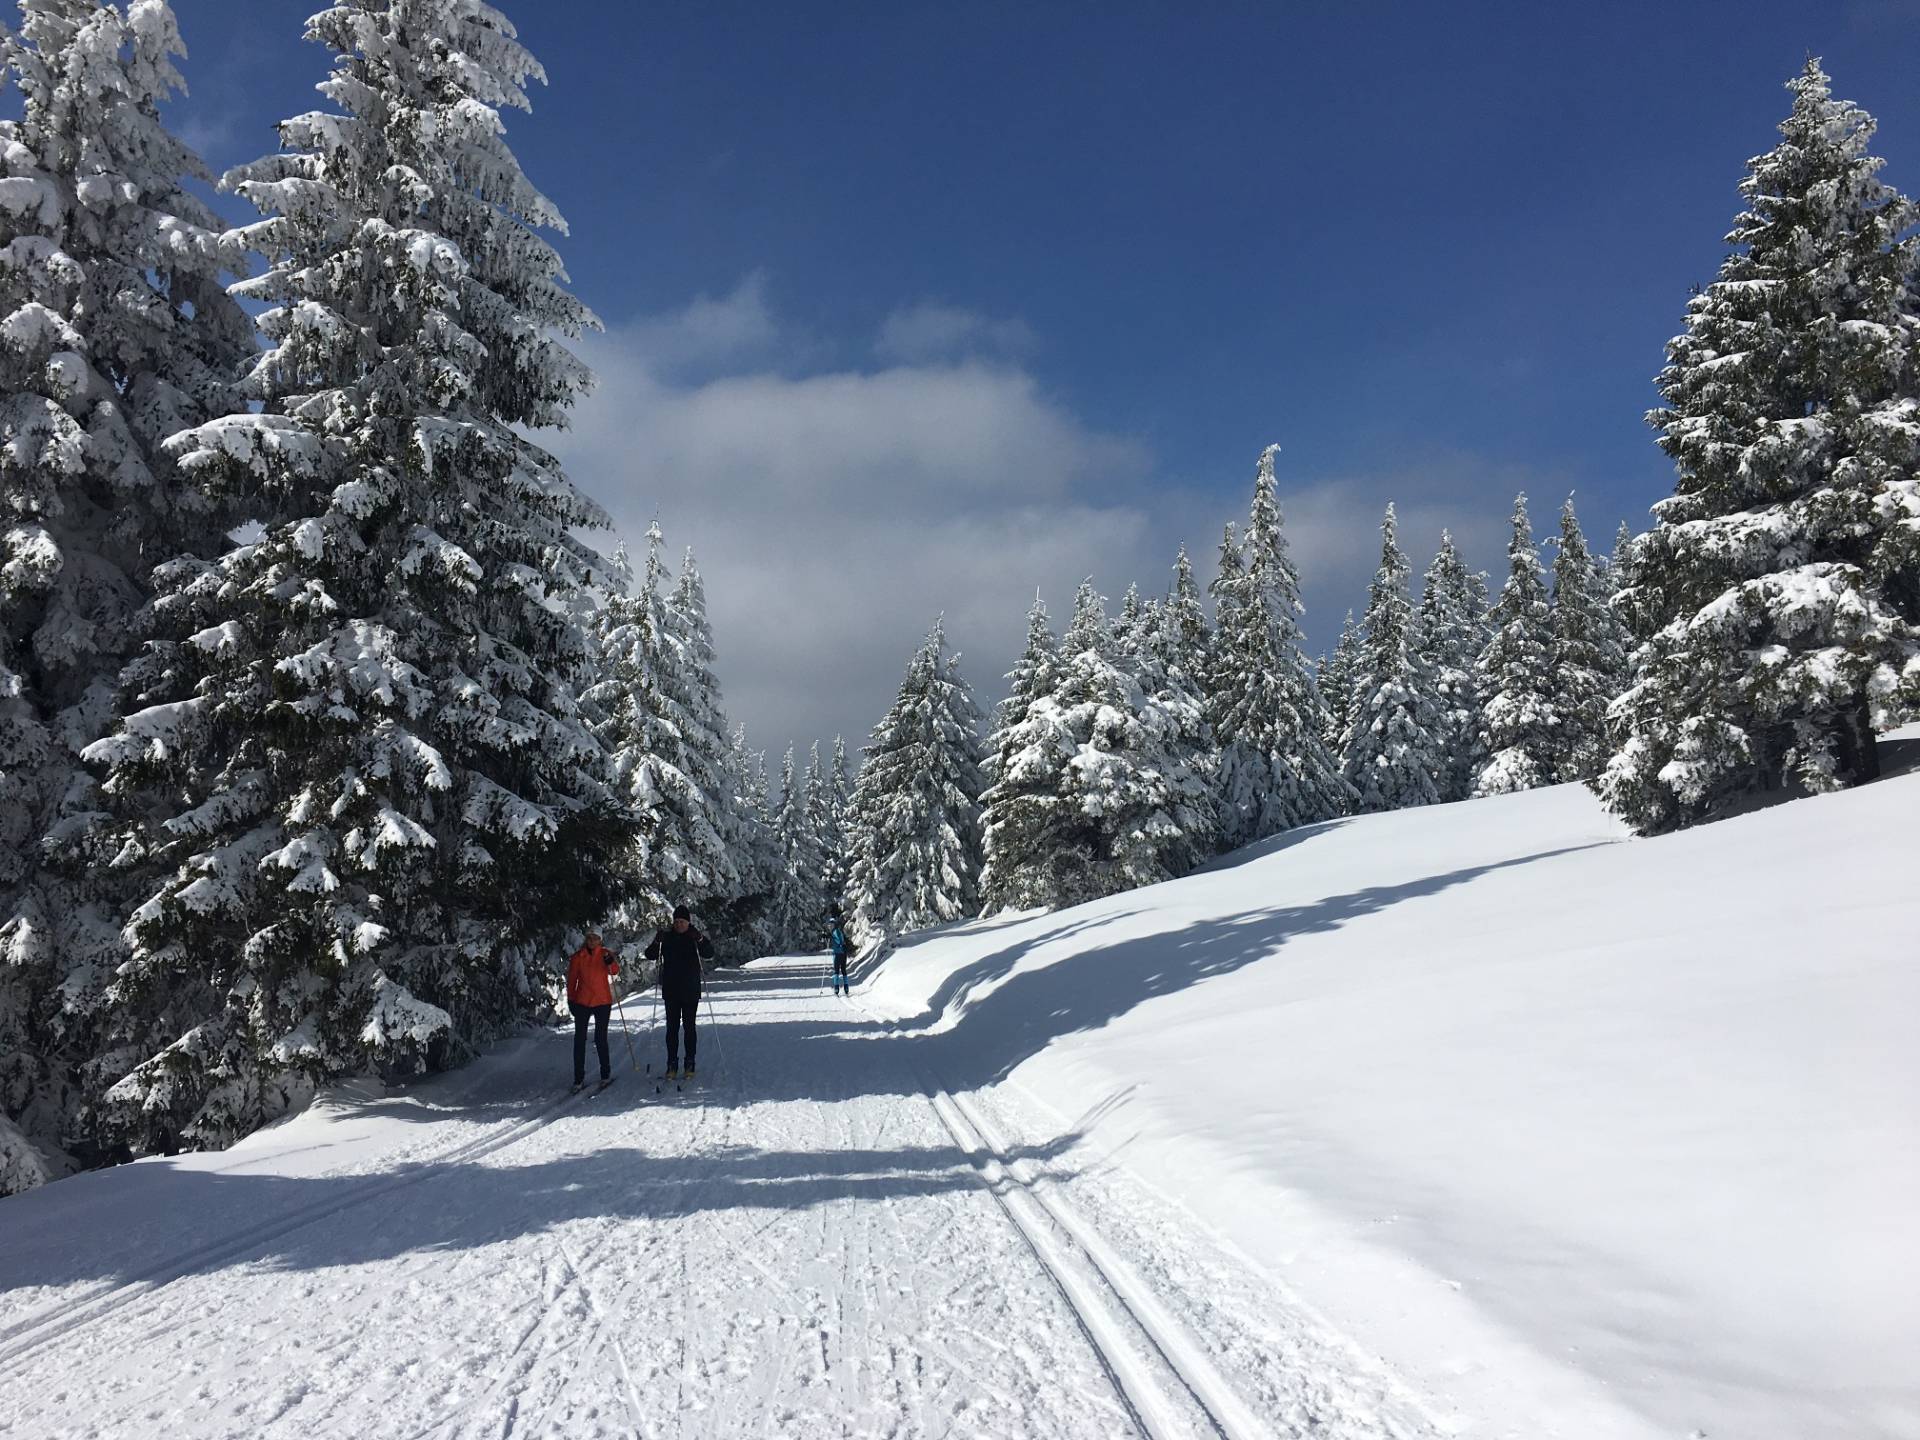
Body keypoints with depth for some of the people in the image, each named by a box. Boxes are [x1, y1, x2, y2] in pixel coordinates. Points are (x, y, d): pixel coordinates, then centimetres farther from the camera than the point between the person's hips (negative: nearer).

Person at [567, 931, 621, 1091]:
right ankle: (579, 1078, 8)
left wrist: (610, 961, -35)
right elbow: (571, 979, 7)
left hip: (602, 1001, -1)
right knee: (579, 1039, 3)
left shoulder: (605, 954, 0)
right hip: (582, 1002, 1)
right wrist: (570, 999, 6)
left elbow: (615, 971, -15)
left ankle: (606, 1074, 18)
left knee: (601, 1039, 4)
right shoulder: (578, 957, 1)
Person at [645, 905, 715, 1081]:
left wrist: (700, 940, -30)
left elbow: (709, 954, -13)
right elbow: (650, 955, -1)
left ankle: (690, 1064, 8)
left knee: (689, 1026, 2)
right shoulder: (667, 937, 3)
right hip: (670, 991, 1)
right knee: (672, 1027, 2)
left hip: (691, 991, -1)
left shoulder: (694, 937, -1)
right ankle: (672, 1064, 6)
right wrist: (656, 943, -20)